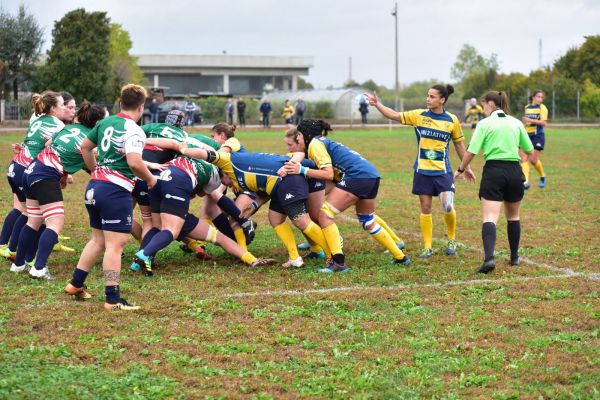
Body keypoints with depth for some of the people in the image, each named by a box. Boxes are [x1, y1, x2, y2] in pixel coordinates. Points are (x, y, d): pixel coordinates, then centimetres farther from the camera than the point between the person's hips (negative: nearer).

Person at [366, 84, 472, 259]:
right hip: (422, 170, 2)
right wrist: (377, 105, -9)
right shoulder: (419, 115, 0)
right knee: (425, 208, 4)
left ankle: (451, 240, 14)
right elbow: (395, 116, 3)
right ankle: (428, 247, 14)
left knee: (447, 207, -13)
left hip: (443, 170, -2)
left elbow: (459, 145, 9)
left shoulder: (452, 120, -1)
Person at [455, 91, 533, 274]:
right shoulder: (516, 123, 9)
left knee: (490, 217, -10)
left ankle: (489, 258, -29)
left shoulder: (484, 124, -3)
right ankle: (514, 257, 28)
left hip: (493, 171, -4)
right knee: (513, 216, 21)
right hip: (514, 171, 4)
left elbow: (471, 151, -8)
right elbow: (529, 150, 12)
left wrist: (461, 169, 7)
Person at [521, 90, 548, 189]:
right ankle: (526, 181, -15)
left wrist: (530, 120, -23)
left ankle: (542, 177, 20)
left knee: (533, 160, -7)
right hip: (527, 135, 5)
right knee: (523, 157, -10)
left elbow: (544, 122, -17)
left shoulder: (542, 108, -5)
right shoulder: (527, 107, 13)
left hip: (538, 136, -5)